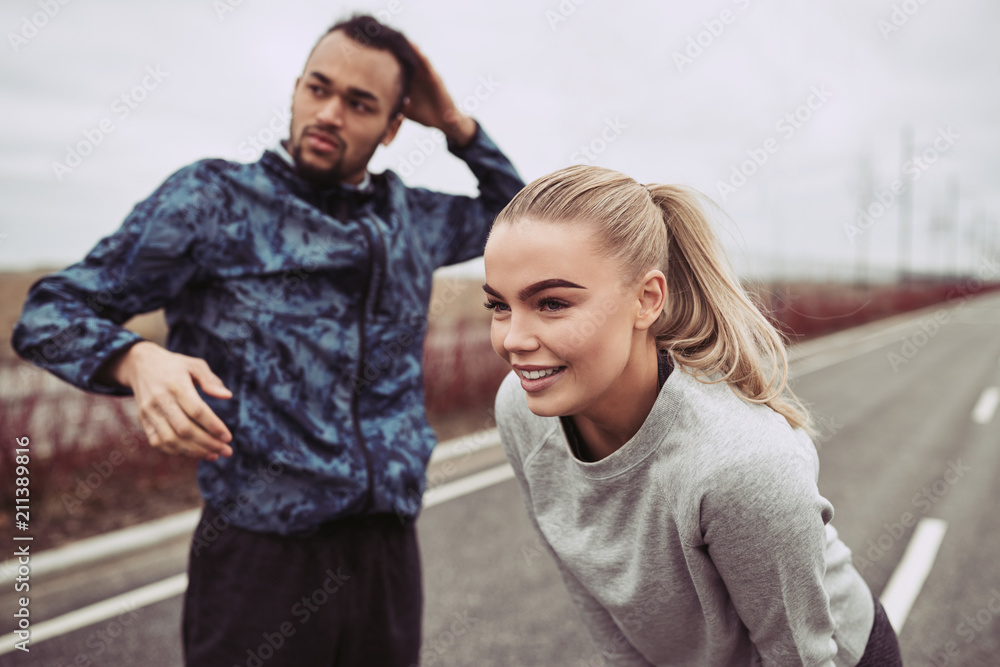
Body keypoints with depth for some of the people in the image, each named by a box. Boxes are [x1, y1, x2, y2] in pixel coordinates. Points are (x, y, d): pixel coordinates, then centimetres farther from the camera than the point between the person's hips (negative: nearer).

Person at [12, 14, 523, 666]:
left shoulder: (409, 216, 11)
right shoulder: (214, 197, -3)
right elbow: (51, 310, -3)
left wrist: (454, 122, 10)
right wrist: (138, 360, -26)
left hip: (388, 547, 5)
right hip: (261, 554, -4)